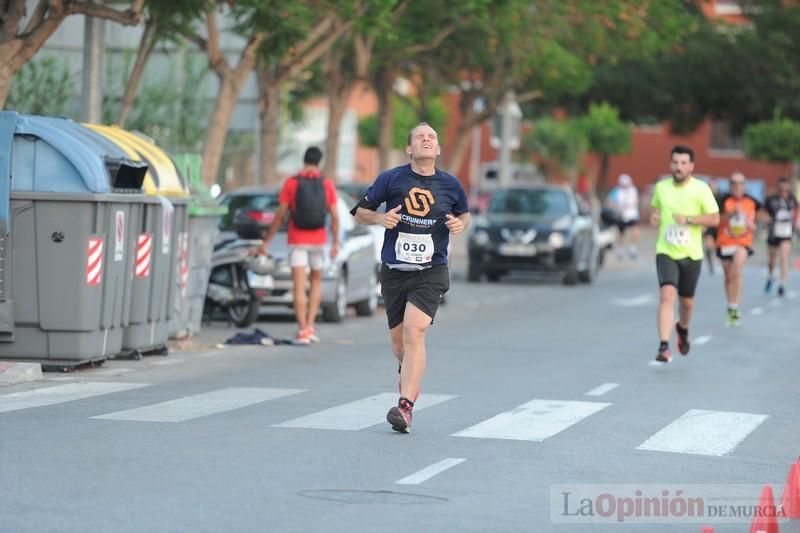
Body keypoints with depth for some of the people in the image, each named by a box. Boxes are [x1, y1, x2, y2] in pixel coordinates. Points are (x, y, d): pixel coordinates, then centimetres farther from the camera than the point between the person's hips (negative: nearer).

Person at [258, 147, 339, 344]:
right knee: (316, 281, 20)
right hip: (318, 240, 2)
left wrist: (266, 241, 0)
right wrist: (335, 242, 6)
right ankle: (310, 326, 12)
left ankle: (303, 331, -12)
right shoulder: (327, 185, 0)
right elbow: (334, 217, -2)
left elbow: (280, 216, -5)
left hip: (297, 241, -2)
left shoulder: (291, 183, -5)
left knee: (299, 286, -3)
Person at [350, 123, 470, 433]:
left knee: (414, 332, -20)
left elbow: (464, 213, 22)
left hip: (431, 272, -2)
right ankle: (410, 377, 46)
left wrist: (460, 224, -1)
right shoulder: (391, 179, 0)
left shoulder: (450, 185, 3)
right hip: (393, 272, 2)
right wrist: (380, 218, -13)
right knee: (399, 341, 11)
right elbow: (359, 212, 8)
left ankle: (405, 406, -23)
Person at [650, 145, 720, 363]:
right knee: (667, 295, -19)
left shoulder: (701, 189, -5)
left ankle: (683, 328, 47)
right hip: (666, 252, 0)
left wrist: (688, 219, -18)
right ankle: (664, 347, -23)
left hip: (691, 254, 0)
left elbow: (714, 219, -6)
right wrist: (654, 217, -1)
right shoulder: (661, 187, 4)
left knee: (686, 300, 13)